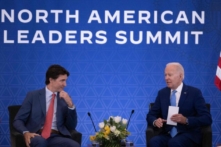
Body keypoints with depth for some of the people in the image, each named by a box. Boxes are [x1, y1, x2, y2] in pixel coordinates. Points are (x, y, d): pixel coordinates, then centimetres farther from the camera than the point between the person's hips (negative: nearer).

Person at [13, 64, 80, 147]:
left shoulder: (64, 98, 16)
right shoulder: (33, 96, 9)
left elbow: (71, 126, 13)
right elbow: (18, 120, 6)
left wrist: (70, 104, -1)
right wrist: (26, 133, -16)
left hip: (56, 137, 3)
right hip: (37, 136, -3)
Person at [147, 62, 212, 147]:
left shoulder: (194, 93, -1)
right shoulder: (162, 93, 12)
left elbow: (207, 119, -7)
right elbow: (150, 115, 15)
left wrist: (186, 120, -23)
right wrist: (155, 121, -10)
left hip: (189, 136, -3)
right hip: (167, 135, 4)